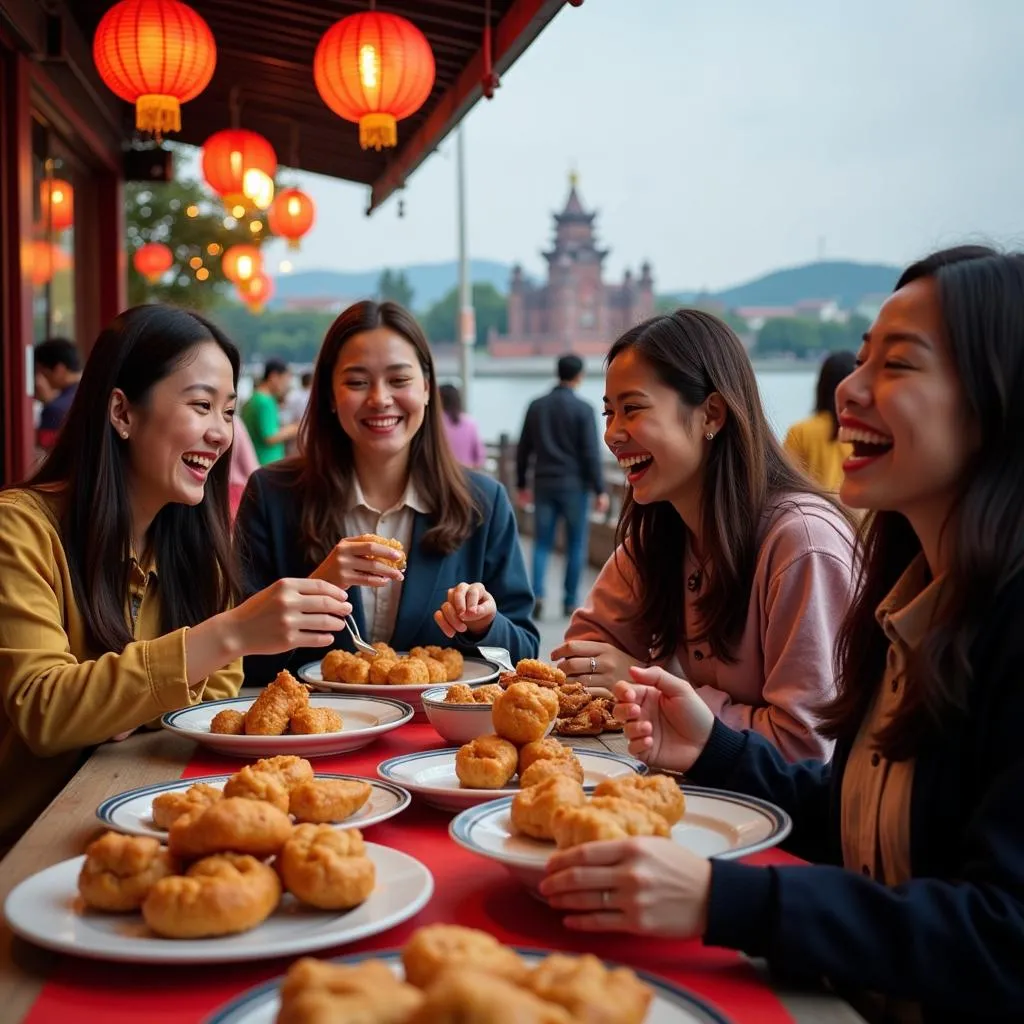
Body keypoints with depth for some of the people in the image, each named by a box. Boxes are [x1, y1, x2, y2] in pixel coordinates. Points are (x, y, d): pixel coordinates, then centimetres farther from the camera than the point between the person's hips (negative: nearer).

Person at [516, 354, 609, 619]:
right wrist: (600, 490, -7)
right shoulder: (582, 409, -7)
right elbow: (591, 453, -10)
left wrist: (521, 484, 17)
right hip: (573, 485, -3)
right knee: (576, 545, 7)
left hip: (544, 484, 3)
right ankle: (570, 601, 9)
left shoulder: (536, 406, 6)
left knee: (542, 543, 7)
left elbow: (523, 449, 9)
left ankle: (537, 594, -10)